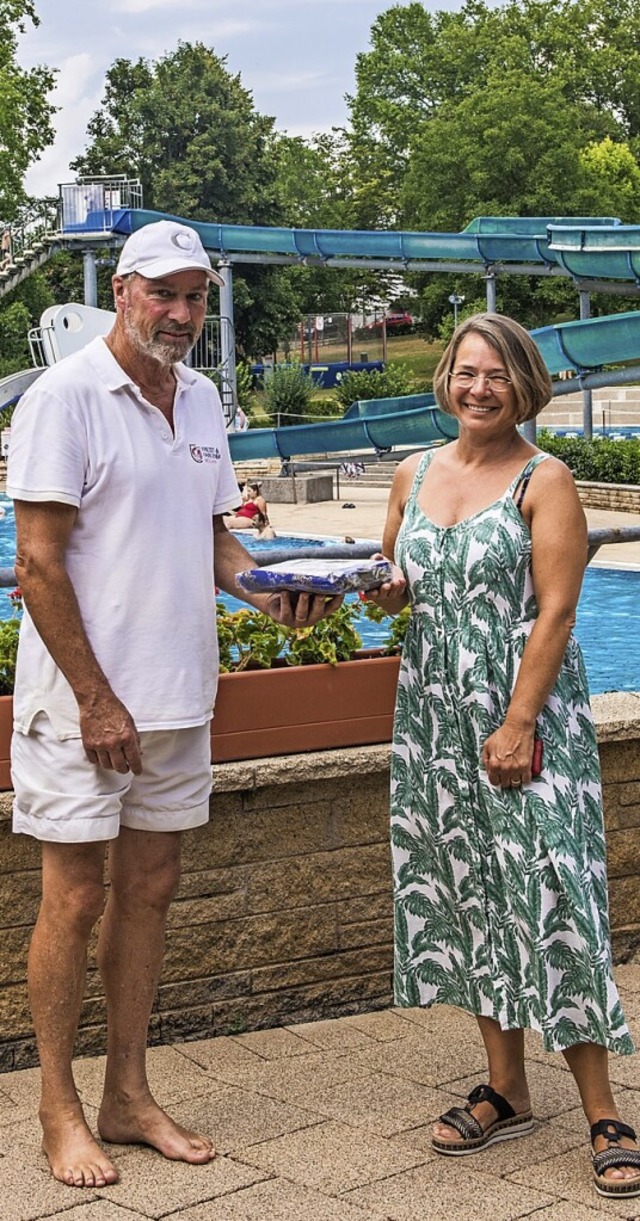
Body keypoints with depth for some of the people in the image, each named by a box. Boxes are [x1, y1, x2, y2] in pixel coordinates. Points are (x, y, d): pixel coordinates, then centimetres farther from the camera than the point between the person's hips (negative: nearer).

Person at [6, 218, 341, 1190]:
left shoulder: (201, 399, 11)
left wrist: (269, 591, -3)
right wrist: (96, 700, -17)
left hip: (177, 697, 7)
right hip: (83, 700, -7)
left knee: (148, 890, 12)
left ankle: (129, 1097, 23)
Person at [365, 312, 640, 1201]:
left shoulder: (544, 481, -7)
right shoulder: (415, 475, 11)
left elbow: (555, 611, -13)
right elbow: (395, 576, 23)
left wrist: (518, 724, -20)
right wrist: (392, 591, -1)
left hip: (524, 710, -6)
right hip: (436, 711, 6)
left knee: (547, 894, -7)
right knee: (467, 890, 9)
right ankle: (507, 1091, 22)